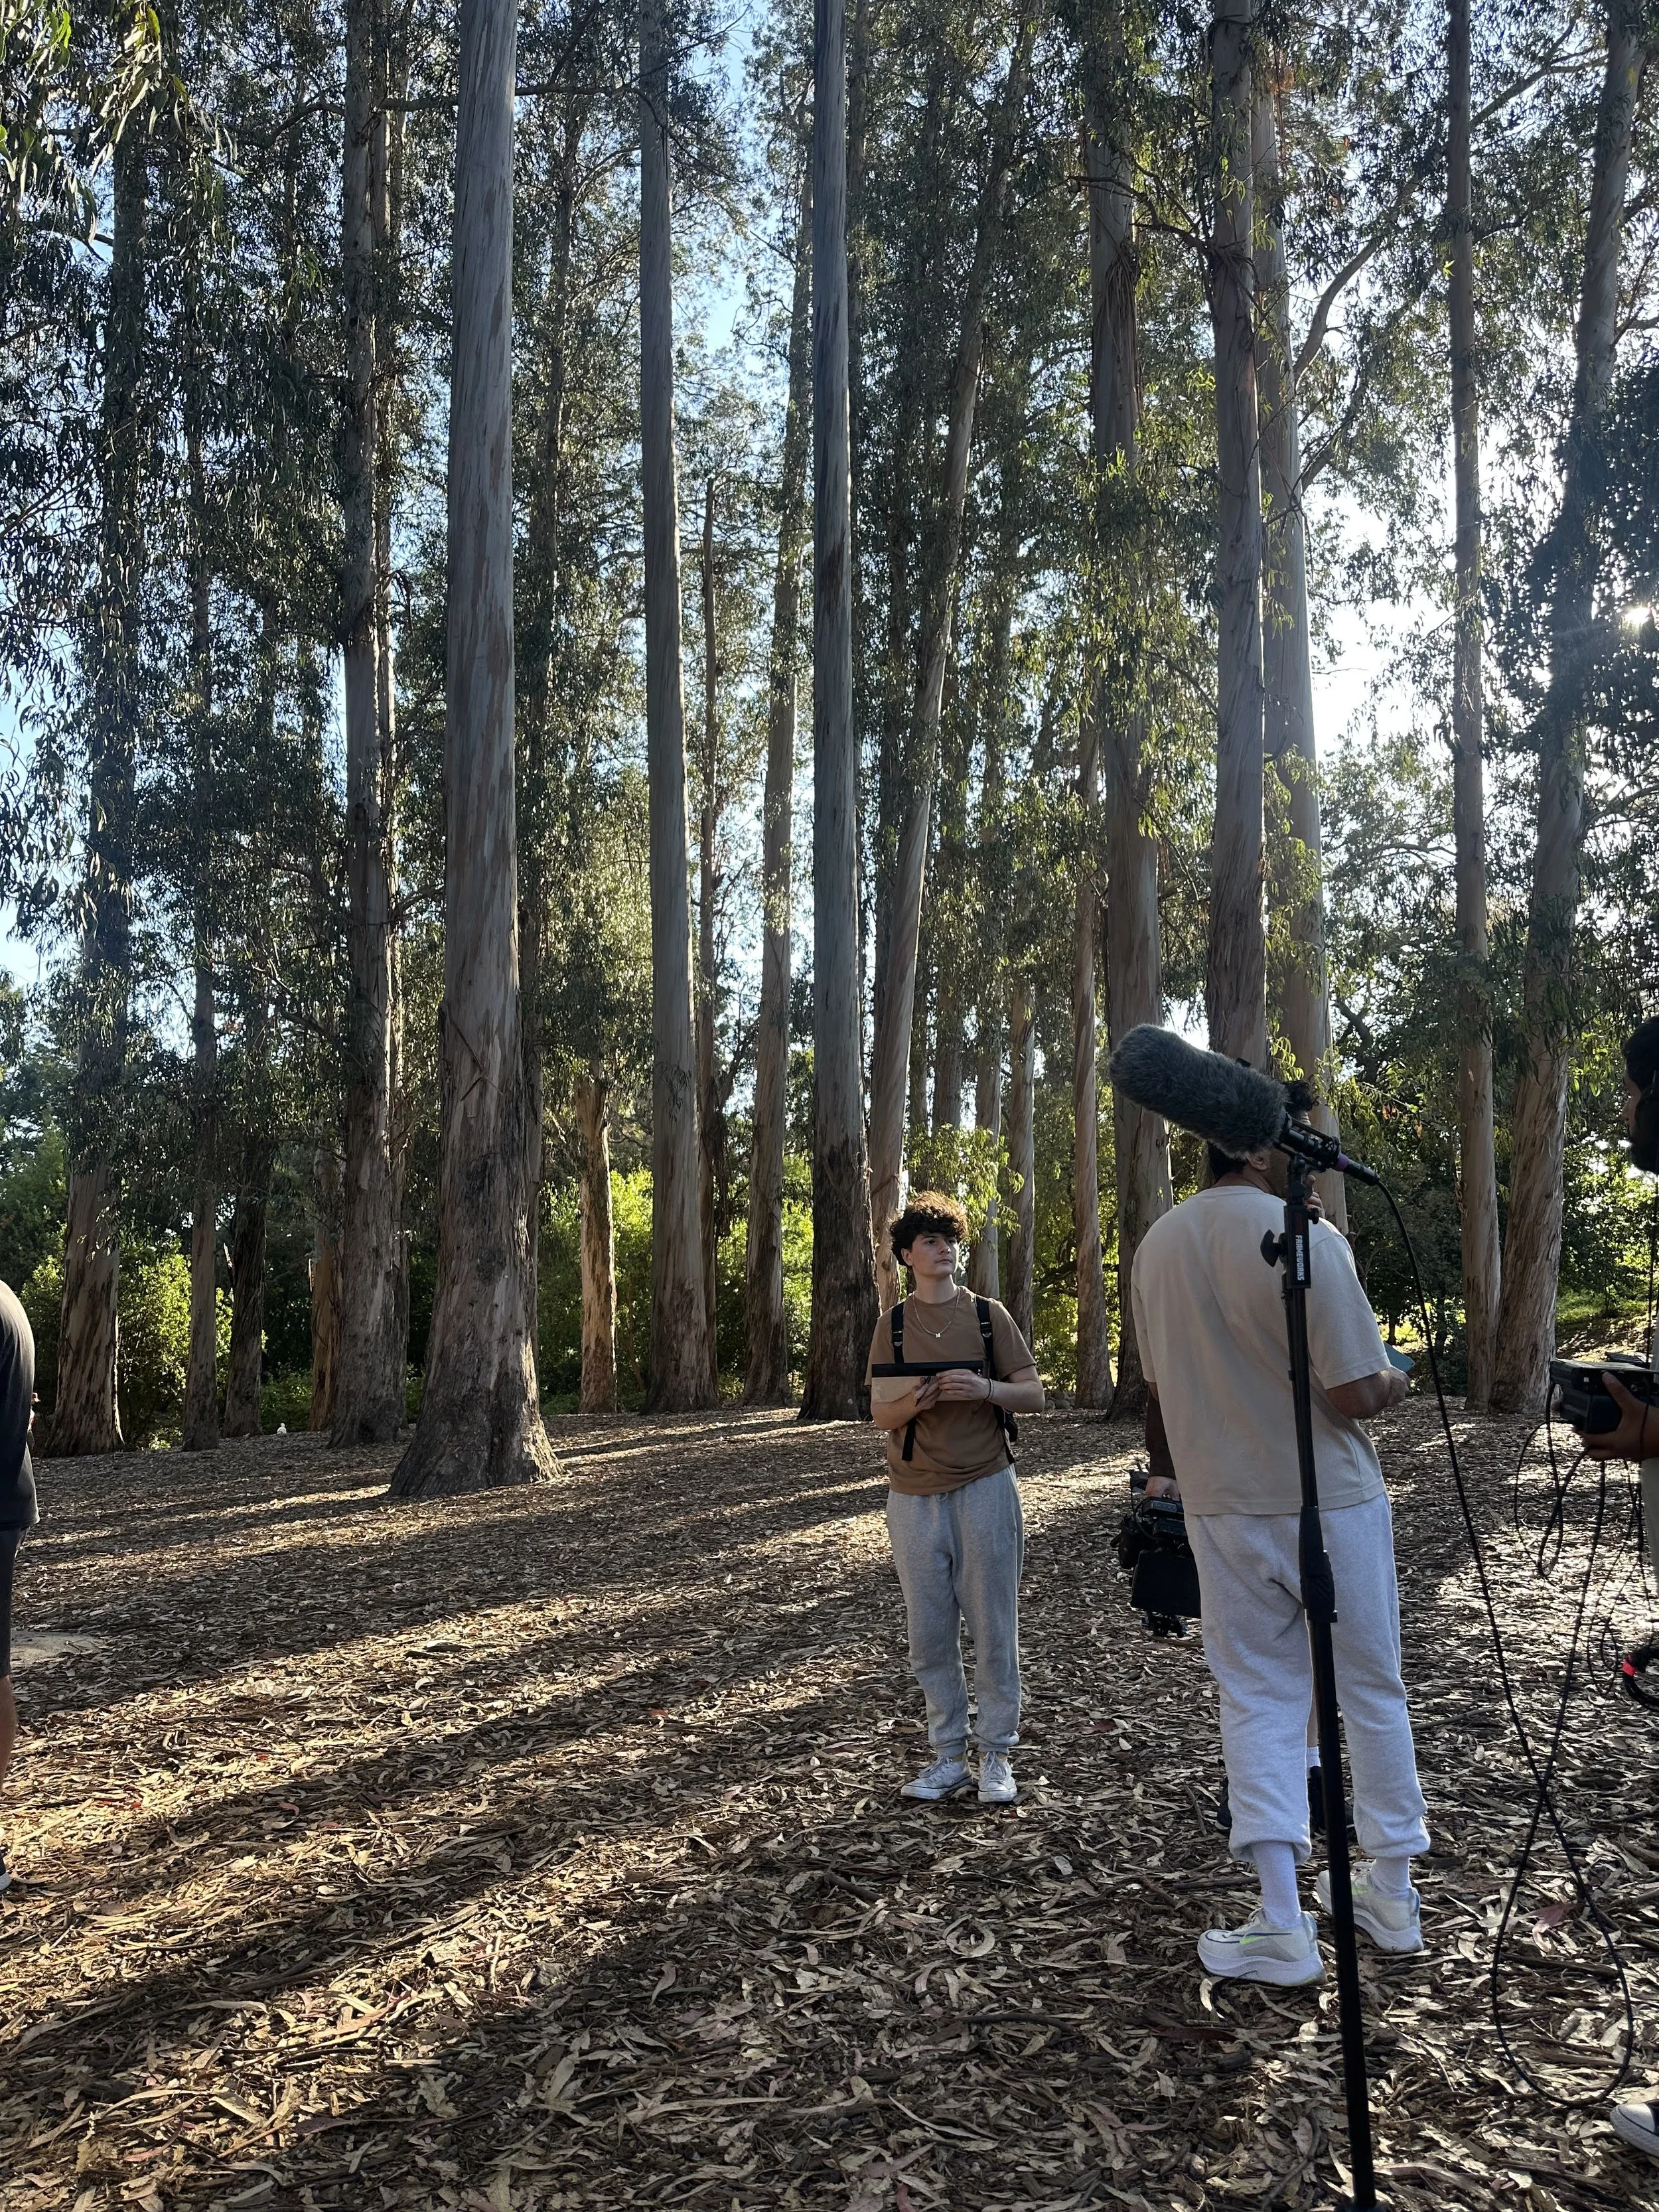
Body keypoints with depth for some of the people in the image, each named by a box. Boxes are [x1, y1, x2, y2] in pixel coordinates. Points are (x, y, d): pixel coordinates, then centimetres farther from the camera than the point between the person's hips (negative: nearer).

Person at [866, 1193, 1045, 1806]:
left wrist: (984, 1389, -16)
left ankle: (996, 1754, 13)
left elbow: (1034, 1396, 3)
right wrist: (915, 1402, -15)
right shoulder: (892, 1326, 8)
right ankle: (948, 1755, 16)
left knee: (993, 1628, 1)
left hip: (984, 1487, -1)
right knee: (929, 1633, 5)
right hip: (915, 1496, 2)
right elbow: (880, 1413, 6)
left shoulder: (989, 1315, 4)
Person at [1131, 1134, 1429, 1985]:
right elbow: (1355, 1395, -19)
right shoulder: (1306, 1239, -20)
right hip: (1331, 1502, -4)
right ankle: (1392, 1892, 29)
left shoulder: (1156, 1246, 2)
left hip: (1220, 1509, 4)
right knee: (1372, 1690, 14)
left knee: (1256, 1698, 10)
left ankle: (1282, 1923, 7)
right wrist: (1395, 1380, 3)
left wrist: (1165, 1476, 24)